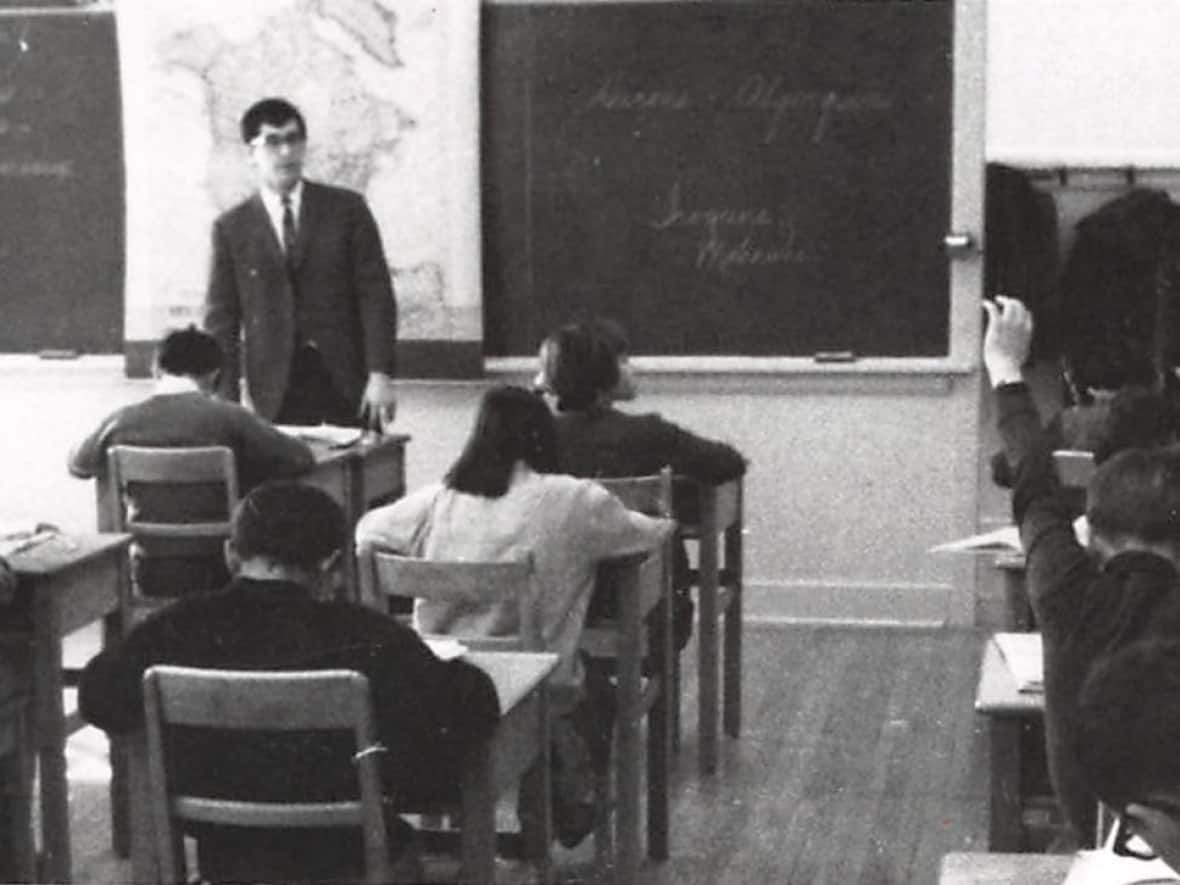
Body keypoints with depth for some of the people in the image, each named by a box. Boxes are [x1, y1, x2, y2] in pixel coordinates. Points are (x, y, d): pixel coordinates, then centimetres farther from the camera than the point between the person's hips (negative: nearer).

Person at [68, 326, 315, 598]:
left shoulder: (121, 421, -4)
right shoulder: (227, 418, -13)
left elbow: (77, 465, 16)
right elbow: (300, 458, -8)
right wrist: (242, 464, 8)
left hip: (147, 577, 3)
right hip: (214, 573, -3)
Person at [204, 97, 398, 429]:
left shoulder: (346, 209, 5)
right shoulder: (232, 228, 6)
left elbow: (375, 294, 0)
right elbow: (221, 320, 5)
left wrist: (380, 373, -10)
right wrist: (227, 403, -4)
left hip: (349, 388, 0)